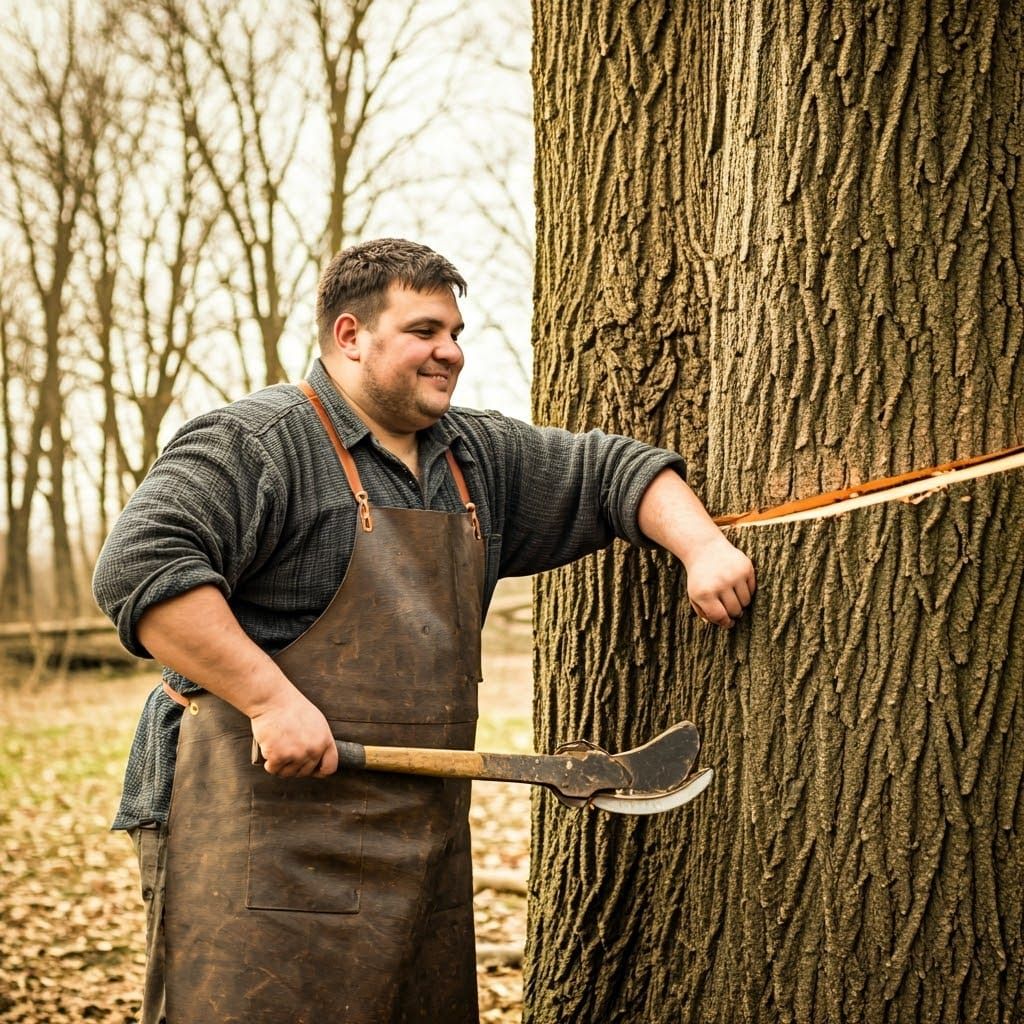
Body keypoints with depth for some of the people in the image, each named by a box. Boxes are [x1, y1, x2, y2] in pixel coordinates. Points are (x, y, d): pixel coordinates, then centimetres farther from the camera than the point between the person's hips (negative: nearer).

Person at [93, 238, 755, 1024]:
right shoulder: (255, 444, -8)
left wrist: (703, 548, 3)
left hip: (422, 838, 7)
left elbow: (612, 473, 21)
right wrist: (271, 698, -23)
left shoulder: (480, 458, 15)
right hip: (265, 831, -7)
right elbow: (141, 565, -19)